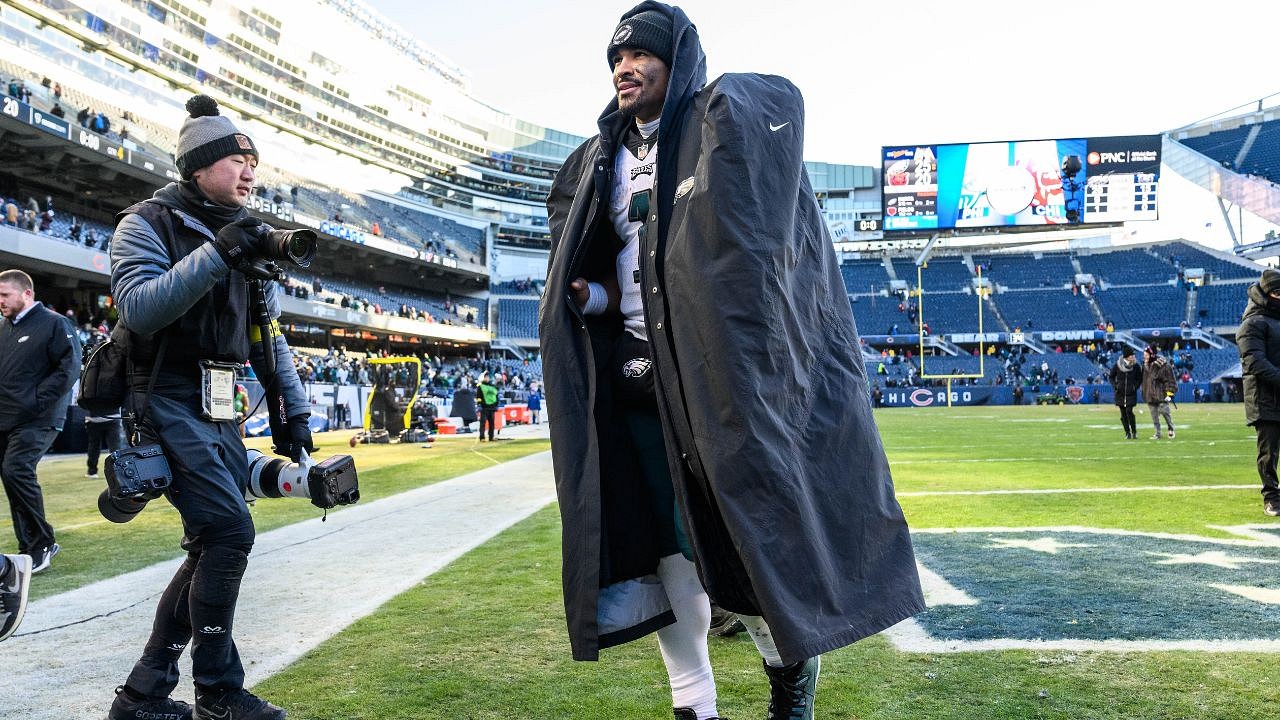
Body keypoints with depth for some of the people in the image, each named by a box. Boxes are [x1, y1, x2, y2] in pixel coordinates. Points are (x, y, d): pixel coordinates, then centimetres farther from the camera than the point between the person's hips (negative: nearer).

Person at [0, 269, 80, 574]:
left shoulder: (55, 324, -5)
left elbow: (69, 368, -13)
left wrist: (36, 400, -17)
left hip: (36, 421, -8)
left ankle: (40, 544, -7)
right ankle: (33, 548, 19)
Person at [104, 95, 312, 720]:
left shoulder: (246, 238, 17)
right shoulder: (148, 223, -3)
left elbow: (269, 337, 19)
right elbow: (139, 307, -19)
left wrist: (292, 410, 13)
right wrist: (214, 254, -26)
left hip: (223, 413, 8)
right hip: (170, 404, -8)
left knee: (213, 549, 6)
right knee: (229, 533, -16)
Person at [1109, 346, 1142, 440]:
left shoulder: (1136, 366, -3)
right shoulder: (1117, 365, -3)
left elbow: (1139, 379, 9)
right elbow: (1111, 377, 11)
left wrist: (1135, 387, -5)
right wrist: (1114, 386, -2)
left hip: (1131, 394, -2)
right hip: (1120, 393, 2)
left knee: (1129, 411, -14)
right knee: (1123, 414, 4)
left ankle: (1134, 431, 1)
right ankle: (1127, 433, 14)